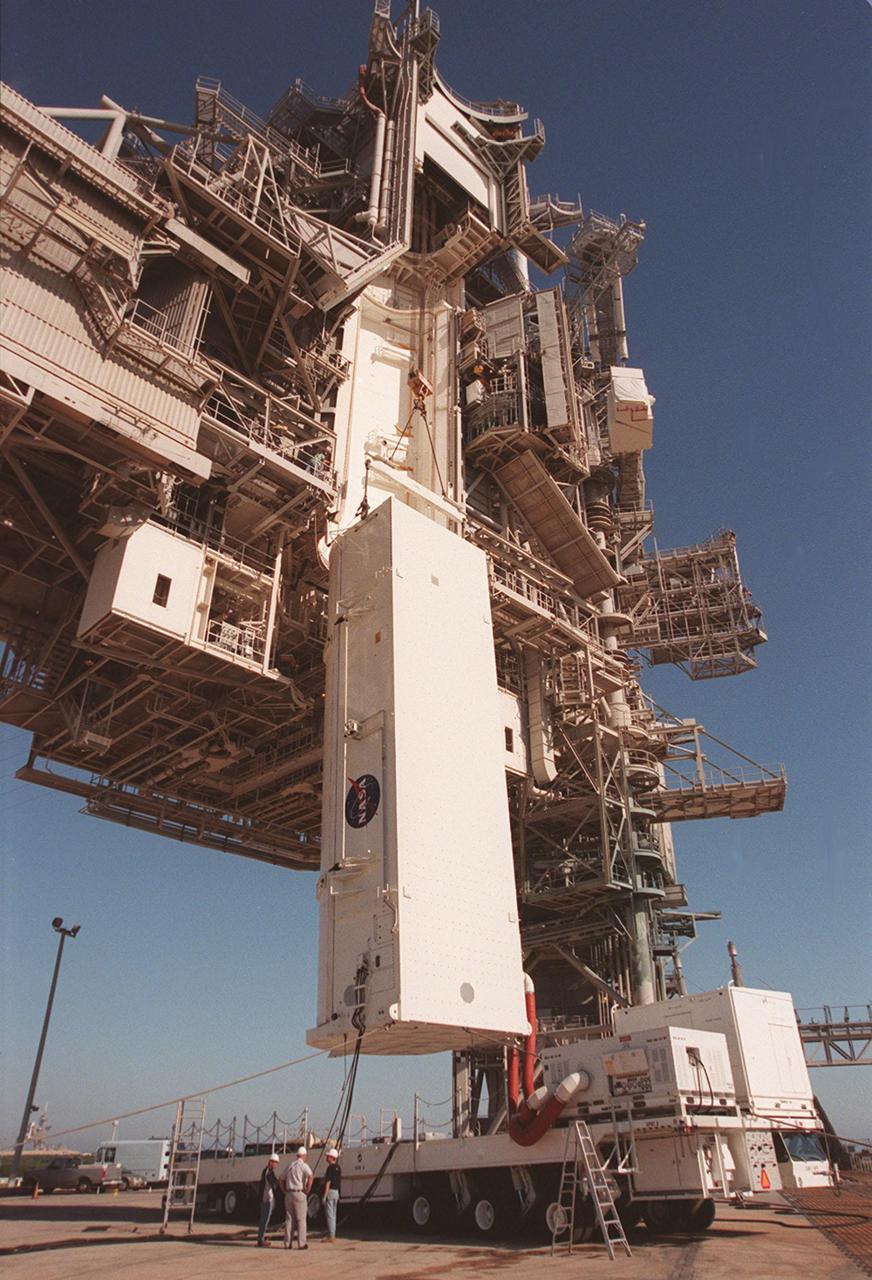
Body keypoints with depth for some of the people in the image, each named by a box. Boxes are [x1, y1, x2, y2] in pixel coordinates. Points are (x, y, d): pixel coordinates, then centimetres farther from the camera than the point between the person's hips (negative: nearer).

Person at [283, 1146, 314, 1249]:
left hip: (289, 1194, 5)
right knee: (301, 1219, 1)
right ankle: (301, 1243, 1)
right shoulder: (303, 1166, -5)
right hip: (299, 1194, -5)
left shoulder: (289, 1166, 15)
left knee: (289, 1219, 10)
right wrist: (307, 1191, -12)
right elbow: (310, 1177, -22)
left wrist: (285, 1192, 18)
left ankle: (288, 1243, 9)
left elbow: (282, 1180, 21)